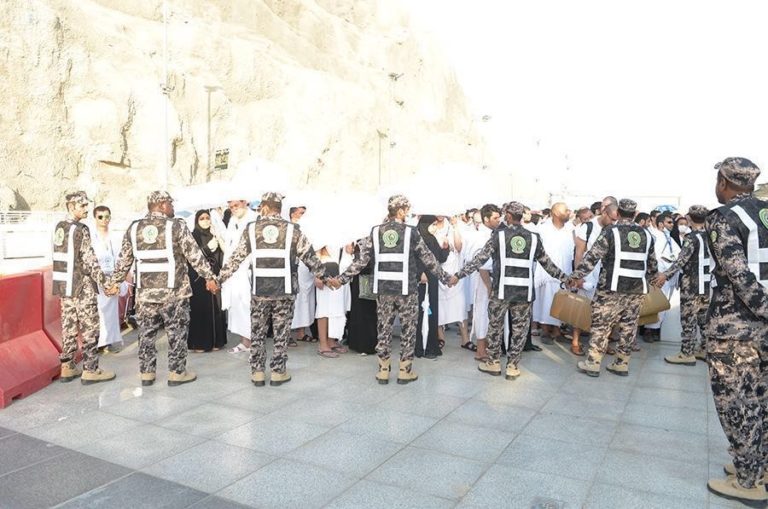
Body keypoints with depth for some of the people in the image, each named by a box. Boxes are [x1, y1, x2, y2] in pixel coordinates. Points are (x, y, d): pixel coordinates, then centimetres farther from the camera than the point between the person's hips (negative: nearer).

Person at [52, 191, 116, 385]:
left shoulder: (59, 227, 10)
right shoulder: (80, 230, -16)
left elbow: (65, 256, 14)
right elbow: (89, 261, -18)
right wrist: (105, 283, -12)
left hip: (63, 285, 8)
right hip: (81, 286, -8)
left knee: (69, 326, 14)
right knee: (90, 328, -1)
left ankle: (68, 367, 20)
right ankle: (90, 370, 3)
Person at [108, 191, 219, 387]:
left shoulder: (133, 228, 6)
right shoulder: (176, 226, -8)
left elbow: (124, 260, 11)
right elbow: (195, 255, -8)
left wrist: (114, 282, 23)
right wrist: (209, 277, 0)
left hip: (145, 292, 4)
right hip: (174, 291, -4)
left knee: (147, 333, 13)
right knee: (177, 333, 6)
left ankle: (146, 373, 20)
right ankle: (177, 372, 12)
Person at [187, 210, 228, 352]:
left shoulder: (214, 235, 13)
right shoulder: (192, 236, 0)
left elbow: (221, 256, 9)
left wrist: (220, 243, -7)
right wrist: (207, 247, -20)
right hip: (198, 278, -4)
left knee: (215, 309, 5)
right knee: (199, 309, -4)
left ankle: (215, 341, 12)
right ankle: (198, 343, 3)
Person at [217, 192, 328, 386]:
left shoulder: (251, 229, 0)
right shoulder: (292, 230, -3)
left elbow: (236, 258, 5)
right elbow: (309, 256, 2)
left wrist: (220, 277, 17)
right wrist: (323, 276, 15)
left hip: (259, 290, 1)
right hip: (284, 290, -1)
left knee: (257, 332, 11)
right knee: (281, 332, 8)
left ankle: (257, 372, 16)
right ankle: (278, 371, 14)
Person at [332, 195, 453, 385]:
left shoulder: (376, 232, 3)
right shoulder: (411, 232, -4)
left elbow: (361, 260, 1)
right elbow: (428, 259, 2)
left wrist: (342, 278, 9)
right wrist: (445, 278, 13)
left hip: (383, 288, 3)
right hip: (406, 288, -3)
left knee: (384, 328, 11)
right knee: (408, 329, 9)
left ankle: (383, 370, 16)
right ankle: (405, 371, 15)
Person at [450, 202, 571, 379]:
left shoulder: (498, 235, -1)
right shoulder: (533, 238, 6)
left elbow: (480, 258, -3)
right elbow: (547, 263, 14)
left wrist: (459, 274, 2)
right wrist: (565, 278, 28)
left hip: (501, 289, -1)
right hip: (524, 291, 2)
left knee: (496, 325, 13)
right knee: (519, 328, 10)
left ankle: (493, 363, 22)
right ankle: (513, 366, 15)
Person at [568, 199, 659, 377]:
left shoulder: (610, 231, -6)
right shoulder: (646, 235, 9)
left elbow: (593, 256, -10)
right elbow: (652, 263, 18)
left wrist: (577, 275, -5)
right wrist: (653, 276, 37)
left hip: (612, 288, -4)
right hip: (637, 289, 5)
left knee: (601, 324, 2)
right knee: (628, 327, 11)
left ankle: (593, 363, 5)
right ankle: (622, 364, 18)